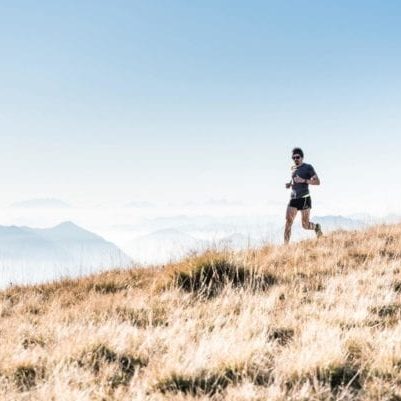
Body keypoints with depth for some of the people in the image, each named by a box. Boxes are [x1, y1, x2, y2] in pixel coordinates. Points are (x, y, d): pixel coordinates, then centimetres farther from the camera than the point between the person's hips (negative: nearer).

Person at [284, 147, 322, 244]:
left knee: (305, 225, -1)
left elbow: (317, 182, -9)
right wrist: (289, 184, 11)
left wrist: (304, 180, -20)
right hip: (293, 199, 5)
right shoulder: (293, 168, 15)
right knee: (288, 222, -13)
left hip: (304, 199, -5)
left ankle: (316, 227, 32)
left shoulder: (308, 167, -3)